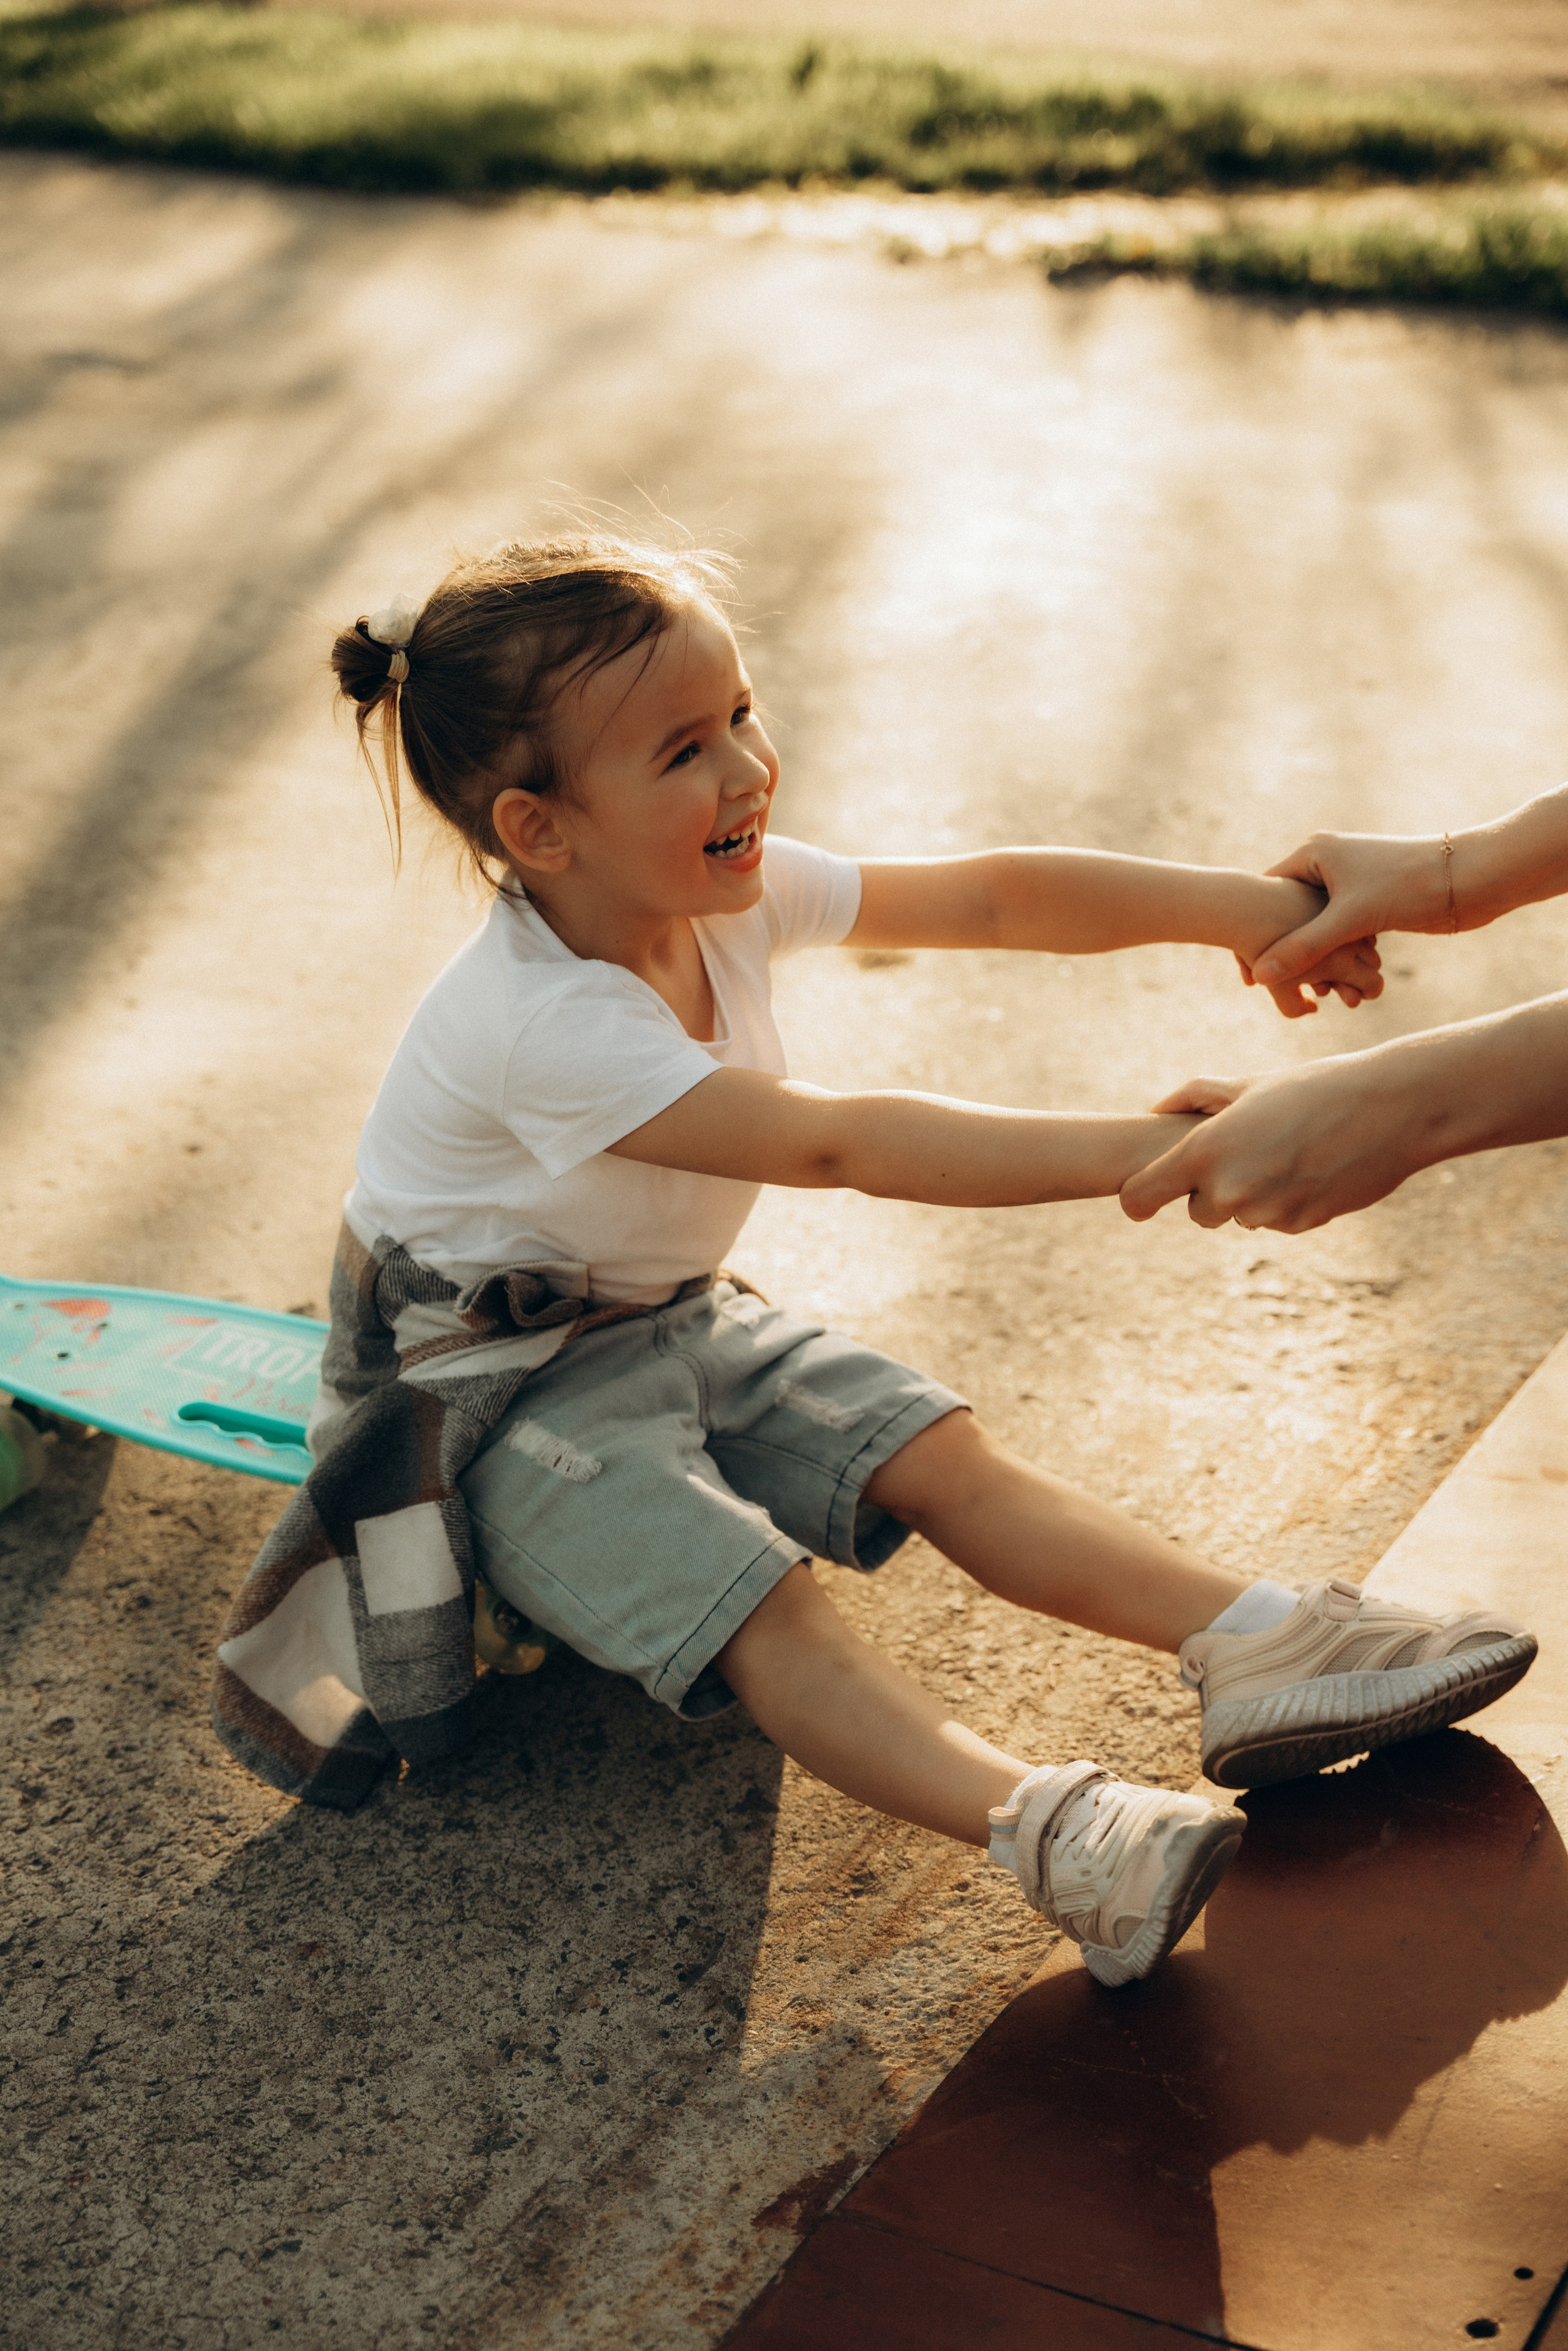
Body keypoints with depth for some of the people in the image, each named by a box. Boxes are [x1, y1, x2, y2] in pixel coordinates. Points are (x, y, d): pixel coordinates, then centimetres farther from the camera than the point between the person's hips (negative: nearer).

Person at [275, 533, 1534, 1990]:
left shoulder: (731, 888, -8)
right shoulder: (542, 1024, -33)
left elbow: (991, 899, -7)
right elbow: (836, 1143, -40)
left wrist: (1235, 907, -16)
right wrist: (1128, 1153, -45)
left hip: (677, 1322, 8)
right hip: (499, 1390, -8)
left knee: (941, 1457, -7)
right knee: (757, 1599, -26)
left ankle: (1255, 1646, -12)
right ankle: (1036, 1828, -41)